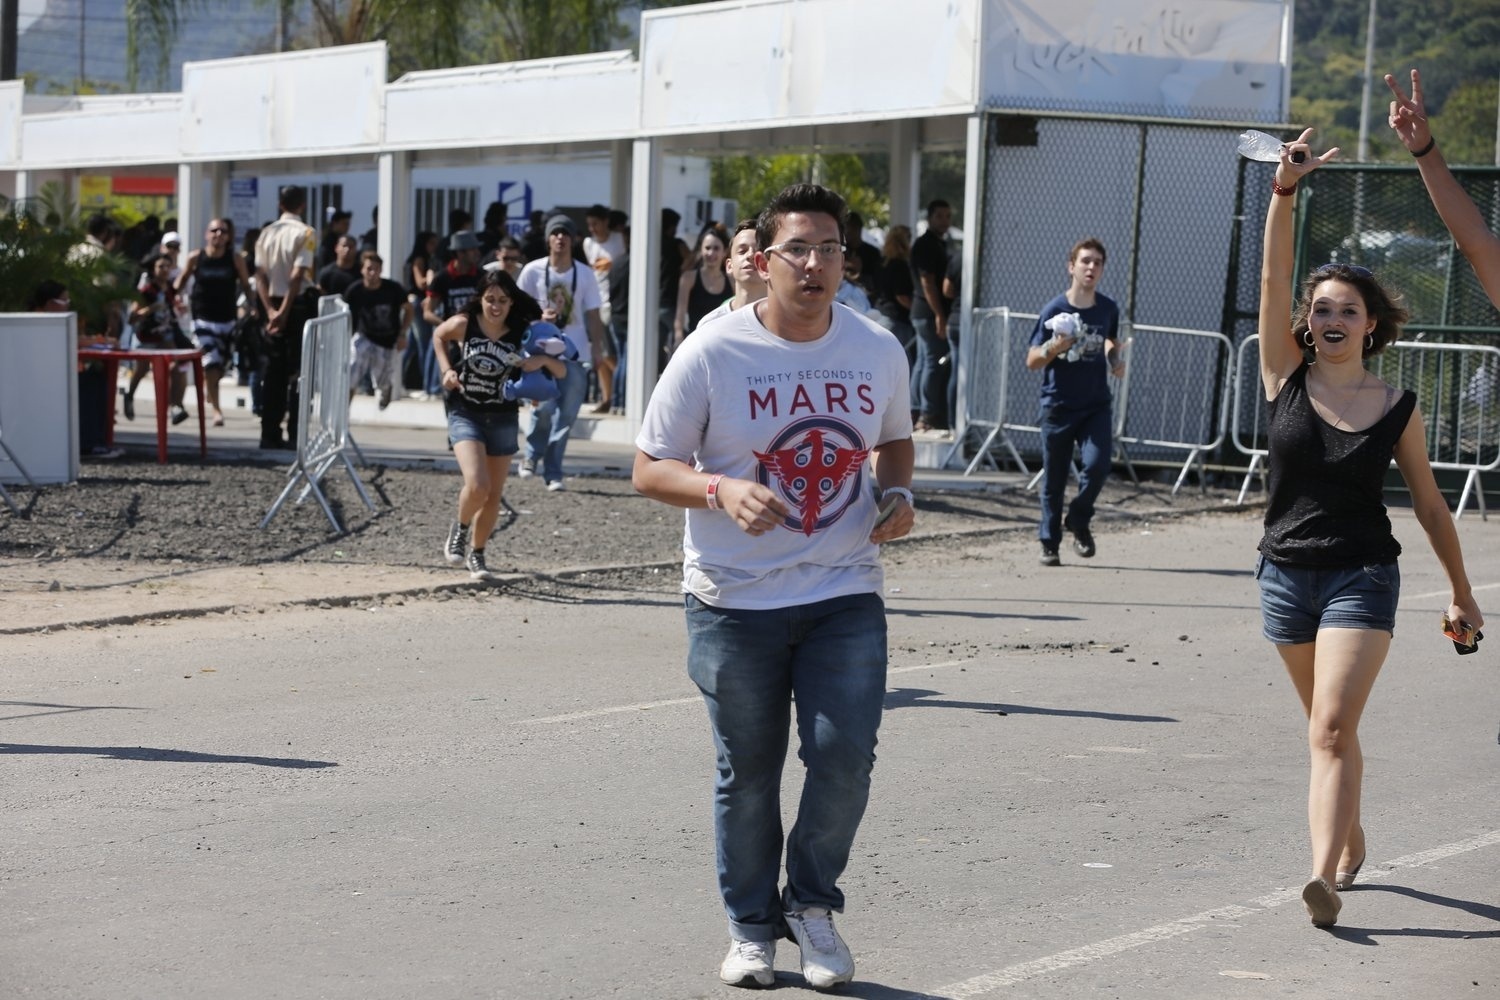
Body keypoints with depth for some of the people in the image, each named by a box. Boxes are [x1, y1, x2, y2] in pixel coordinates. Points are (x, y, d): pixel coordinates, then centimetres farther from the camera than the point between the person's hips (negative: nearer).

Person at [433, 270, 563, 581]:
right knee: (477, 485, -22)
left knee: (494, 496, 9)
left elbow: (561, 373, -5)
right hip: (465, 414, -2)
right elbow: (438, 335, 13)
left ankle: (476, 553, 30)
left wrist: (543, 359, -25)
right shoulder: (463, 324, -11)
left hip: (503, 418, 2)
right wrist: (446, 370, 0)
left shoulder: (521, 334, -8)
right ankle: (459, 529, 9)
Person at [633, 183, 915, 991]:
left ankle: (811, 903, 20)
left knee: (845, 759, -6)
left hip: (846, 596, 2)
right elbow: (649, 468, -5)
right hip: (734, 600, -2)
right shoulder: (711, 355, -10)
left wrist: (896, 493, -2)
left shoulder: (878, 351, 2)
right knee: (747, 773, 7)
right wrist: (722, 490, -24)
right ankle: (751, 928, 27)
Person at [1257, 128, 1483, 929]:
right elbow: (1272, 279, -12)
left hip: (1362, 578, -3)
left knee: (1332, 728, -16)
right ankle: (1351, 840, 38)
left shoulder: (1397, 410, -2)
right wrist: (1284, 193, -24)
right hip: (1286, 576, 3)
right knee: (1327, 726, 17)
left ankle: (1324, 877, -25)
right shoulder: (1287, 379, -1)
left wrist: (1460, 590, 13)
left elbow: (1429, 504, 8)